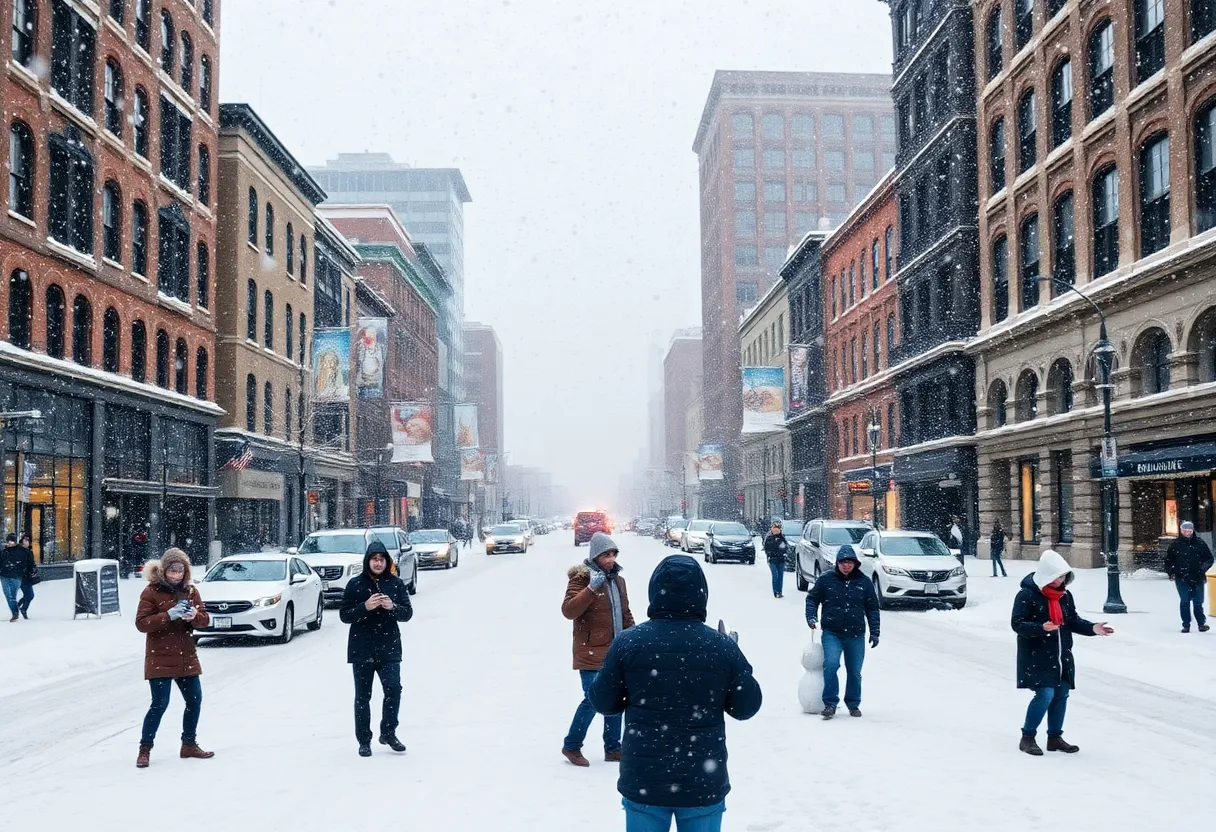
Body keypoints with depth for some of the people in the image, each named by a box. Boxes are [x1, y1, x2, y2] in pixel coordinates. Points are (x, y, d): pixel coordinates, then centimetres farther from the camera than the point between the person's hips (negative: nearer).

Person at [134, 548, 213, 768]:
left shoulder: (190, 591, 8)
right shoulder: (151, 592, -7)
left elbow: (205, 620, 6)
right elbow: (141, 623, -14)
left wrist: (194, 616, -17)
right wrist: (169, 615, -25)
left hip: (186, 657, 6)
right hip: (160, 658, -5)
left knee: (194, 700, 9)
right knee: (160, 704, -8)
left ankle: (189, 745, 25)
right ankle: (144, 749, 7)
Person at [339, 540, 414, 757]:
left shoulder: (396, 583, 3)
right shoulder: (355, 584, -1)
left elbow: (408, 613, 3)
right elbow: (344, 615, -4)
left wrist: (392, 607, -18)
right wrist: (365, 607, -20)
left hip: (389, 648, 1)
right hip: (361, 650, -1)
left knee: (393, 689, -10)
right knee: (362, 696, 5)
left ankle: (388, 733, 8)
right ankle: (364, 741, 16)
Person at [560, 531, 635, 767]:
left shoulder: (617, 579, 13)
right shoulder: (581, 578, -9)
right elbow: (568, 610, -20)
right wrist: (591, 589, -29)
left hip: (615, 652, 7)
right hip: (590, 653, -7)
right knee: (593, 699, -11)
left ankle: (613, 748, 22)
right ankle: (571, 746, 6)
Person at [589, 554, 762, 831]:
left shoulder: (629, 642, -8)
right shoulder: (722, 646, -8)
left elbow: (603, 701, 0)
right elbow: (746, 706, 1)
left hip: (643, 780, 0)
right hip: (704, 783, 0)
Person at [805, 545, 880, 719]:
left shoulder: (864, 582, 3)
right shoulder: (826, 579, -2)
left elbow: (872, 608, 8)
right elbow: (812, 598, 8)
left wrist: (874, 632, 6)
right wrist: (811, 617, -7)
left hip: (856, 635, 2)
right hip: (832, 634, -2)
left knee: (854, 672, 11)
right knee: (831, 665, -21)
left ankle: (853, 704, 29)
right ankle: (830, 703, -11)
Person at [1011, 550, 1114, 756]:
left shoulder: (1065, 595, 9)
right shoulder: (1027, 595, -14)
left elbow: (1074, 621, 16)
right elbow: (1017, 624, -16)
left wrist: (1092, 628, -1)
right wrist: (1041, 628, -31)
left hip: (1062, 657, 8)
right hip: (1037, 657, -7)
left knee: (1061, 695, 10)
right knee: (1045, 694, -14)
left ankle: (1055, 737, 25)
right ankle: (1027, 738, 0)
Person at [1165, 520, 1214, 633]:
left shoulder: (1200, 543, 3)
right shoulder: (1175, 544, 2)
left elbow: (1209, 559, 10)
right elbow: (1168, 560, 9)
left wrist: (1203, 568, -4)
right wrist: (1171, 572, -1)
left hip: (1197, 578, 0)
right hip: (1181, 578, 0)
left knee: (1198, 602, 4)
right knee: (1184, 602, 1)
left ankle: (1201, 623, 15)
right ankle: (1186, 625, 8)